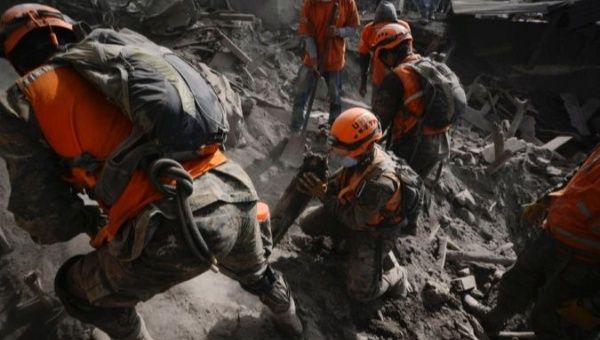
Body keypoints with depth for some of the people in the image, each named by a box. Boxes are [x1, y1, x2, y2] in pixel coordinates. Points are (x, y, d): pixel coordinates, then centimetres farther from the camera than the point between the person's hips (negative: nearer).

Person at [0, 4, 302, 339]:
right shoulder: (129, 53, 24)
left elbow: (48, 223, 8)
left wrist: (88, 217, 32)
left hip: (172, 226, -5)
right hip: (235, 195, 6)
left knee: (79, 290, 30)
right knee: (255, 272, 42)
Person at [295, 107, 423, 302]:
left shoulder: (380, 182, -41)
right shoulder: (362, 155, -18)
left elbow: (355, 220, -28)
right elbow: (341, 182, 1)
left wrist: (324, 196, -25)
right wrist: (321, 183, -17)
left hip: (373, 230, -7)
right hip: (353, 208, 7)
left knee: (361, 293, -4)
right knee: (308, 226, 7)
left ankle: (395, 275, 21)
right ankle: (349, 240, 23)